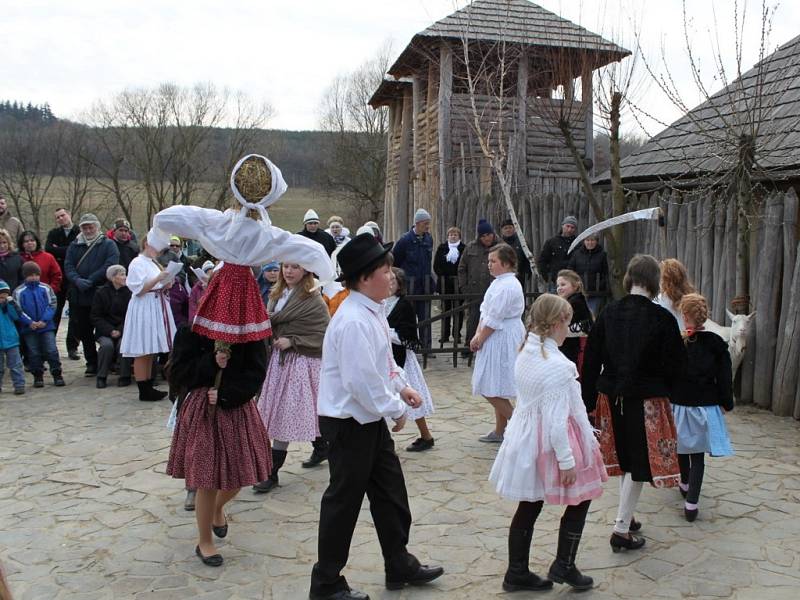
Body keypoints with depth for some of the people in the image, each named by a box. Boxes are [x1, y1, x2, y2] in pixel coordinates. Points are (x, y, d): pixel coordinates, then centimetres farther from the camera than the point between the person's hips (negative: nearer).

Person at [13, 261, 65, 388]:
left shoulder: (46, 288, 0)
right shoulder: (18, 292, -2)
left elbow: (52, 305, -2)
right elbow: (18, 310, -4)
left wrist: (44, 320, -12)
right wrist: (29, 322, -14)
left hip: (47, 326, 0)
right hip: (29, 328, 0)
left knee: (52, 351, -2)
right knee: (34, 353, 8)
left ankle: (57, 375, 8)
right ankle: (38, 377, 20)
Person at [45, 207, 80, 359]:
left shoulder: (81, 233, 1)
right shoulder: (53, 234, 11)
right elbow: (48, 249, -6)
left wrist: (59, 252, -8)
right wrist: (67, 251, -11)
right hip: (58, 278, 2)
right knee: (55, 312, 4)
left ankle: (72, 347, 7)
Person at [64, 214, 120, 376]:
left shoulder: (108, 244, 2)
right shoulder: (74, 245, 14)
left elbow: (110, 265, -12)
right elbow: (68, 266, 5)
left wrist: (90, 280, -18)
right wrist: (77, 280, -15)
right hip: (79, 296, 4)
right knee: (83, 331, 8)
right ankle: (91, 363, 18)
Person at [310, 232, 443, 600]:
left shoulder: (372, 312, 5)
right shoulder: (354, 321, -26)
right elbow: (361, 381, -29)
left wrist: (401, 387, 7)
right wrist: (395, 409, -17)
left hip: (371, 418, 10)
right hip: (348, 422, -9)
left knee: (390, 490, 18)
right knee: (344, 500, 5)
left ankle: (399, 566, 36)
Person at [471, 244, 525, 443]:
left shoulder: (507, 286, -20)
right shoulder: (499, 282, 12)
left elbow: (494, 320, -20)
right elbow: (485, 311, 12)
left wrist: (480, 339, -9)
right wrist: (478, 334, 3)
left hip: (503, 340, -10)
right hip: (496, 340, 10)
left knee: (492, 389, -6)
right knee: (497, 389, 16)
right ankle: (499, 431, 25)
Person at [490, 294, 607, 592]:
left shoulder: (524, 355, 3)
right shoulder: (557, 365, -23)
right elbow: (556, 419, -24)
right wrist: (567, 460, -17)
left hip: (525, 440, 8)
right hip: (550, 443, -8)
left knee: (528, 506, 15)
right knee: (580, 499, 13)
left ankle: (517, 573, 24)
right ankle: (564, 566, 19)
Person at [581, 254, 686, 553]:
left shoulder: (608, 313, -3)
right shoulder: (662, 318, -14)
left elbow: (591, 360, -1)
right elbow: (675, 364, -8)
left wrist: (589, 401, 6)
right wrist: (662, 389, 13)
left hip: (612, 396, 5)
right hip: (647, 400, -4)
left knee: (624, 459, 21)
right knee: (640, 463, 6)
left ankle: (626, 518, 35)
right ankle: (621, 529, 6)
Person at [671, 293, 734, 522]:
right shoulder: (716, 344, -10)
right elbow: (724, 378, -4)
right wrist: (726, 403, 8)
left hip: (678, 405, 1)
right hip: (705, 407, 0)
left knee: (681, 447, 22)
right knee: (698, 455, 4)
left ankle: (685, 484, 44)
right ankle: (691, 502, -2)